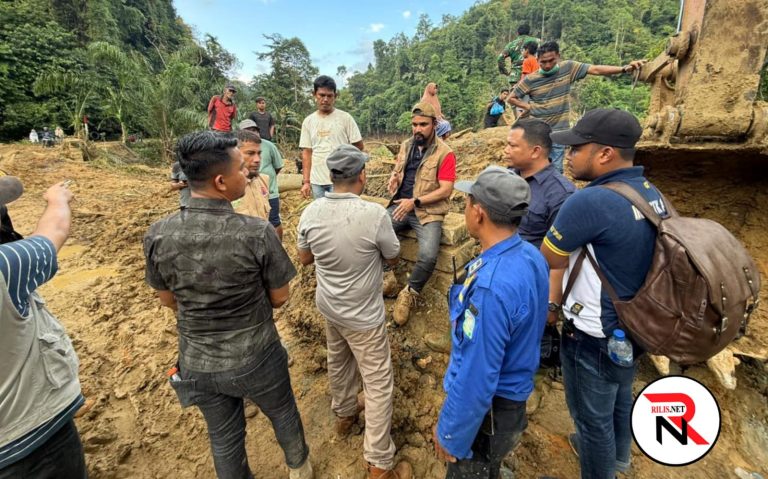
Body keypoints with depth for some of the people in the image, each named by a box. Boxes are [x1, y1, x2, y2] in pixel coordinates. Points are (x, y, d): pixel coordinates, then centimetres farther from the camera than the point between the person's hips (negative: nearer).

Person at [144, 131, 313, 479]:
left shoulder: (158, 236, -16)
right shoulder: (257, 232, -27)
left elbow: (168, 300, 0)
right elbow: (280, 298, -13)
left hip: (198, 364, 3)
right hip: (256, 358, -2)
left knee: (224, 437, 26)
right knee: (283, 414, 28)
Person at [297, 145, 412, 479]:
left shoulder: (311, 212, -12)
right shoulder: (374, 214, -27)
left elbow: (305, 258, 3)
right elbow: (393, 259, -10)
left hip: (329, 305, 6)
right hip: (363, 314, -5)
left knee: (338, 362, 28)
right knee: (379, 383, 10)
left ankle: (344, 415, 53)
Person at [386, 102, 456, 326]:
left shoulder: (445, 153, -7)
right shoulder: (406, 146, 11)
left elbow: (445, 190, -13)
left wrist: (414, 202, -20)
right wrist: (393, 178, -2)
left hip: (428, 212, -5)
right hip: (400, 206, 5)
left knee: (428, 256, -28)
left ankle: (410, 293, 1)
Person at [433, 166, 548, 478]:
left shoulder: (490, 288, -37)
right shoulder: (531, 256, -8)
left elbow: (476, 379, -29)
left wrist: (449, 434, -14)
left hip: (487, 410, -7)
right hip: (513, 395, 7)